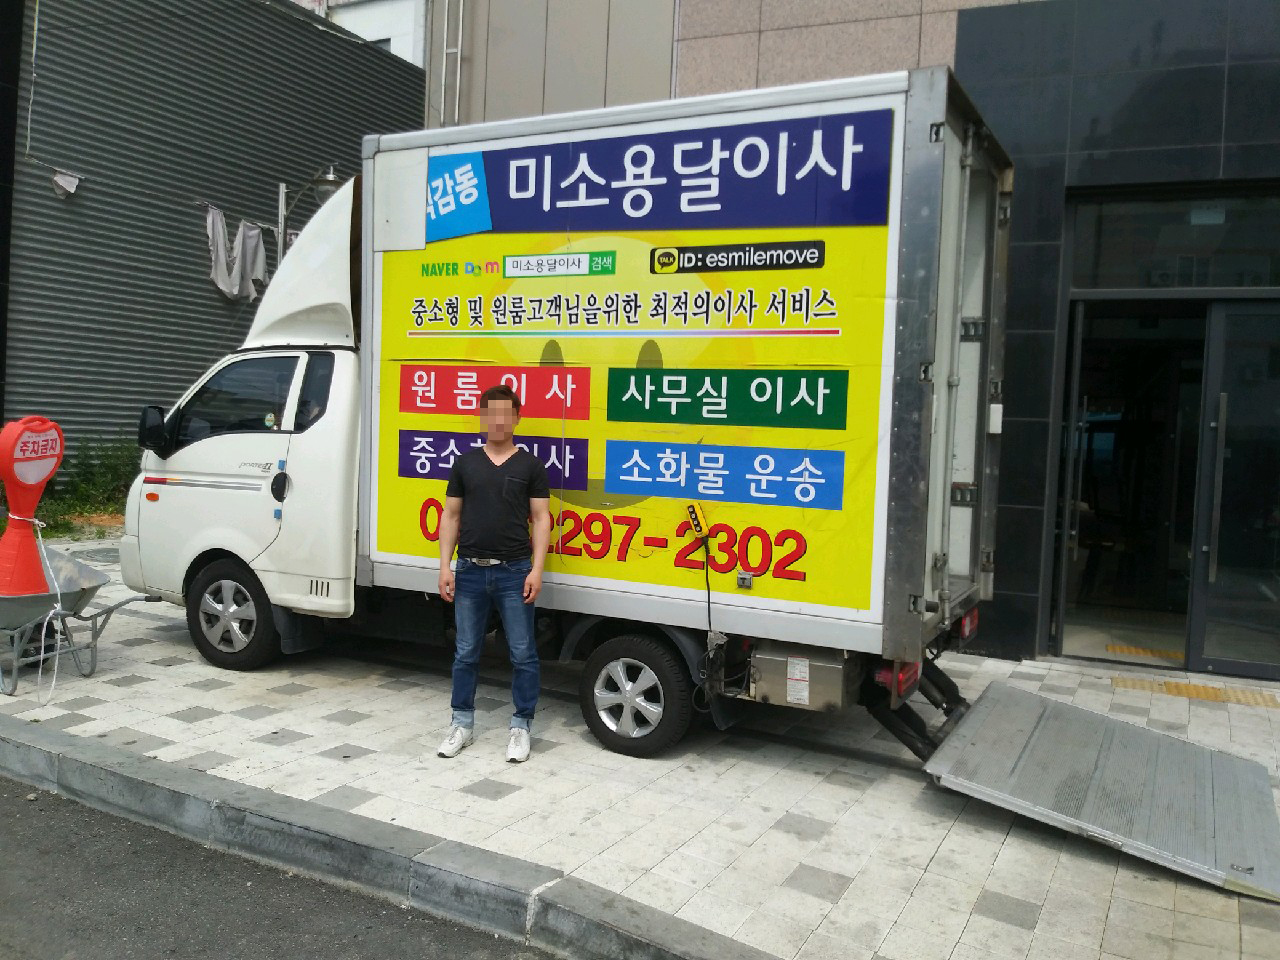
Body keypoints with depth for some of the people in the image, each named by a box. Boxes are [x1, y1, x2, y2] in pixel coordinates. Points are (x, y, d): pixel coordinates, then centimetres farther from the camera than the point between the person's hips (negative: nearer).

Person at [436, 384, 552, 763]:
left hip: (514, 572, -2)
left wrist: (536, 570, -10)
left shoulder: (530, 465, 1)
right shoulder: (465, 463, 7)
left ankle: (521, 727, 15)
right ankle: (462, 725, 22)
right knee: (465, 653, 10)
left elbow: (541, 520, -1)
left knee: (523, 654, 2)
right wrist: (445, 567, -1)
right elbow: (451, 517, 8)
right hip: (470, 572, 2)